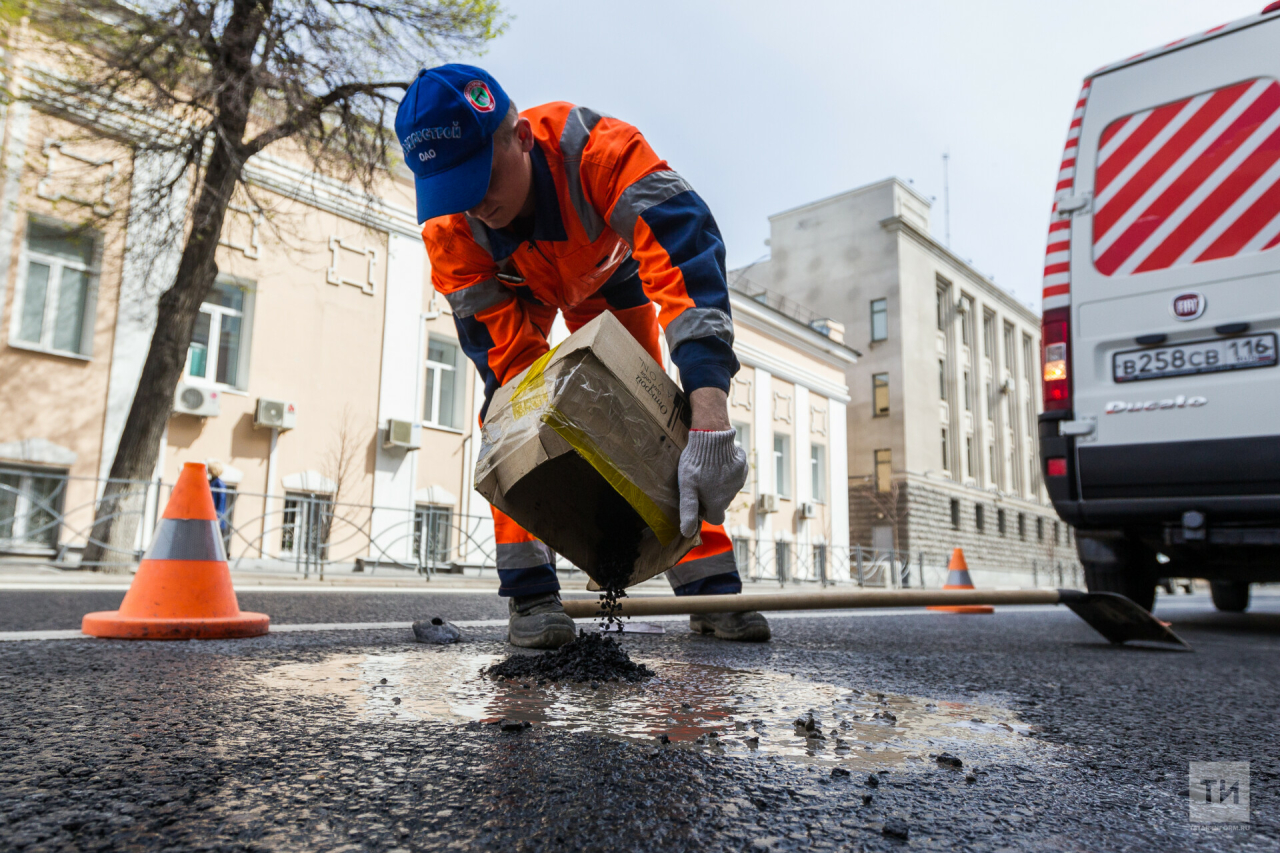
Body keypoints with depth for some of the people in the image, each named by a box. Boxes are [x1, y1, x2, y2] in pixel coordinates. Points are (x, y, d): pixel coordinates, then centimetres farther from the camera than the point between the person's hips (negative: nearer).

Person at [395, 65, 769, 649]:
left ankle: (708, 585, -1)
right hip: (513, 288, 2)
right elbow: (504, 349, -30)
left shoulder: (599, 149, -45)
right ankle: (529, 589, -10)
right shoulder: (447, 231, -33)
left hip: (606, 273, -1)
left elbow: (689, 257, -56)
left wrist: (710, 424, -67)